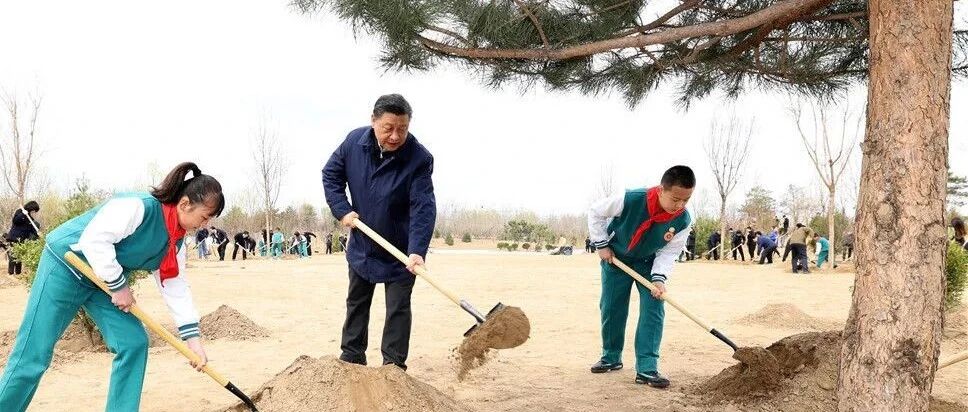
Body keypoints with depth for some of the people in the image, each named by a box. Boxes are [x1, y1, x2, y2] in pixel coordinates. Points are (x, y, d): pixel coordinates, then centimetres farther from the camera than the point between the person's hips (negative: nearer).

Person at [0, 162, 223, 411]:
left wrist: (192, 336, -4)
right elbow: (94, 240, -31)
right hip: (65, 266, -8)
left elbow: (175, 286, 2)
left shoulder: (176, 240, -1)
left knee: (134, 343, -3)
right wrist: (118, 286, -23)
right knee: (33, 357, -7)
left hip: (103, 282, 8)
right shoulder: (139, 206, -28)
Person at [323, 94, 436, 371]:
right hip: (362, 245, 5)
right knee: (356, 303, 18)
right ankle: (351, 358, 34)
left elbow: (423, 208, -32)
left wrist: (417, 250, -44)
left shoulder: (419, 158, -26)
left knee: (398, 308, 0)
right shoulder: (355, 141, -14)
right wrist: (342, 210, -11)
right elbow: (331, 174, 2)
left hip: (400, 252, -5)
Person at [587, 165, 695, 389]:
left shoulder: (683, 221, -26)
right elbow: (596, 212, -18)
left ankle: (646, 368, -13)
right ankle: (611, 358, 23)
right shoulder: (630, 200, -35)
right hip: (615, 257, -1)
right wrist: (601, 244, -16)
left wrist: (659, 278, -29)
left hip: (648, 263, 1)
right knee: (611, 308, 3)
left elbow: (669, 252, -14)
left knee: (653, 309, -13)